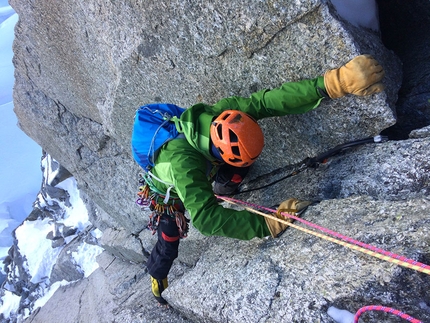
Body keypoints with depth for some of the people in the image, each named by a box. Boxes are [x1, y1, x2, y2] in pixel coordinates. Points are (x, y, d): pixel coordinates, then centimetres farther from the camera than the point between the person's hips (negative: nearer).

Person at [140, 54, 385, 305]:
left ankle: (221, 192, 20)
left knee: (238, 164, -14)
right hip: (169, 193, -4)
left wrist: (333, 82, -60)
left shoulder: (221, 114, -36)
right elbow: (204, 217, -57)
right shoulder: (182, 161, -50)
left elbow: (271, 100, -47)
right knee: (168, 246, 8)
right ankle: (157, 276, 44)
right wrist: (268, 224, -62)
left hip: (199, 178, 5)